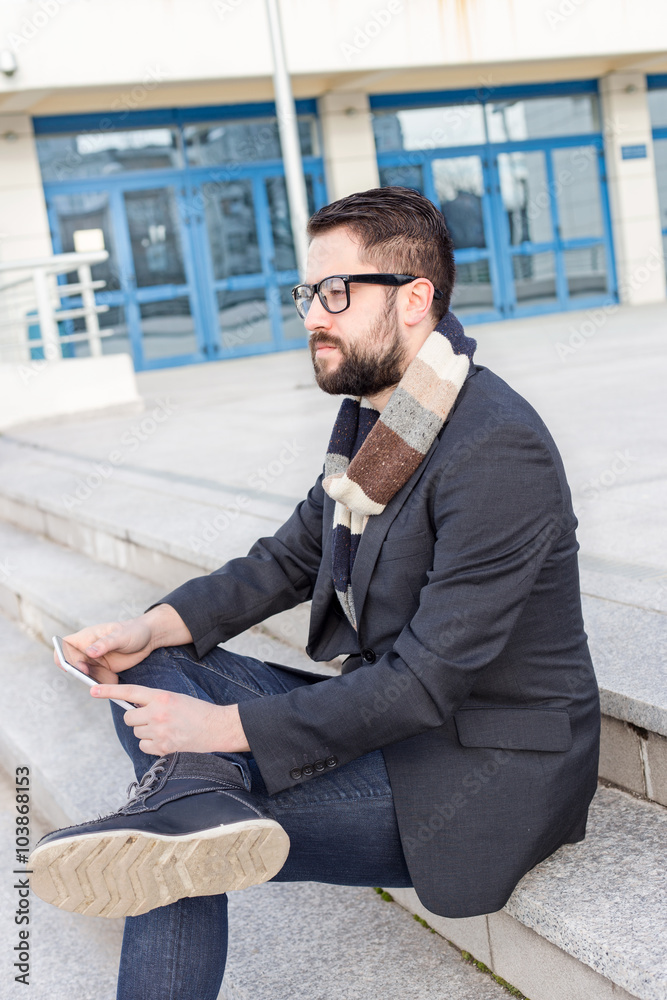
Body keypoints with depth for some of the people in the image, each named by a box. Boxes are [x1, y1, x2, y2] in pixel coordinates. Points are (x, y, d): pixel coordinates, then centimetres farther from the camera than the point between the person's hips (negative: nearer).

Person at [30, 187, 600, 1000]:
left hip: (485, 769, -9)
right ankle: (197, 806, -33)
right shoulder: (373, 411, 4)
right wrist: (155, 628, -4)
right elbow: (293, 556, 14)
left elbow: (430, 679, -26)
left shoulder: (499, 451, -25)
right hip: (386, 711, 9)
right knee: (153, 674, -10)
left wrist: (227, 726, -24)